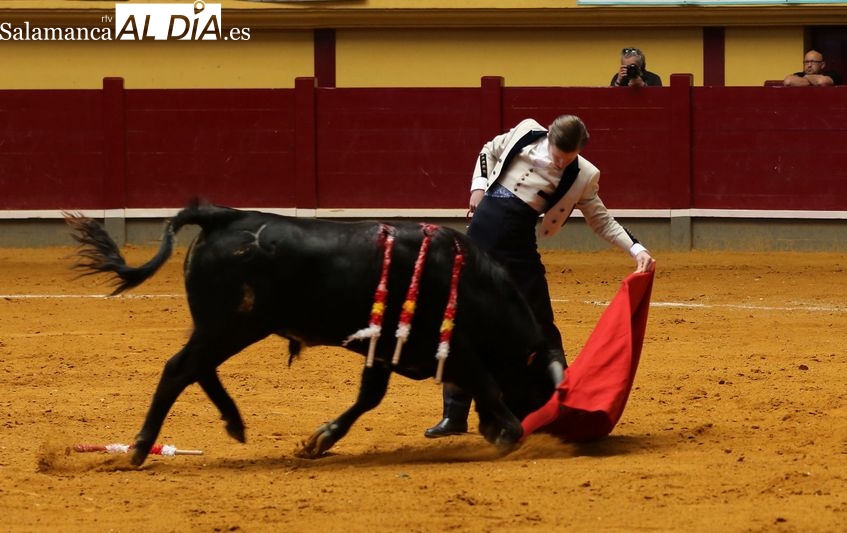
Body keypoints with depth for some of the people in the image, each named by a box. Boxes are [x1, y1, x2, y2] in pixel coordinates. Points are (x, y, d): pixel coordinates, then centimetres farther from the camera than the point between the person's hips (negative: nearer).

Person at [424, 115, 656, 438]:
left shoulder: (582, 177, -7)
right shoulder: (526, 134, -2)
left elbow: (601, 220, 3)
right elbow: (488, 152, 16)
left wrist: (636, 249, -9)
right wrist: (479, 185, 1)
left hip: (518, 245, -2)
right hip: (480, 232, 2)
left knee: (539, 326, 0)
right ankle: (454, 416, 10)